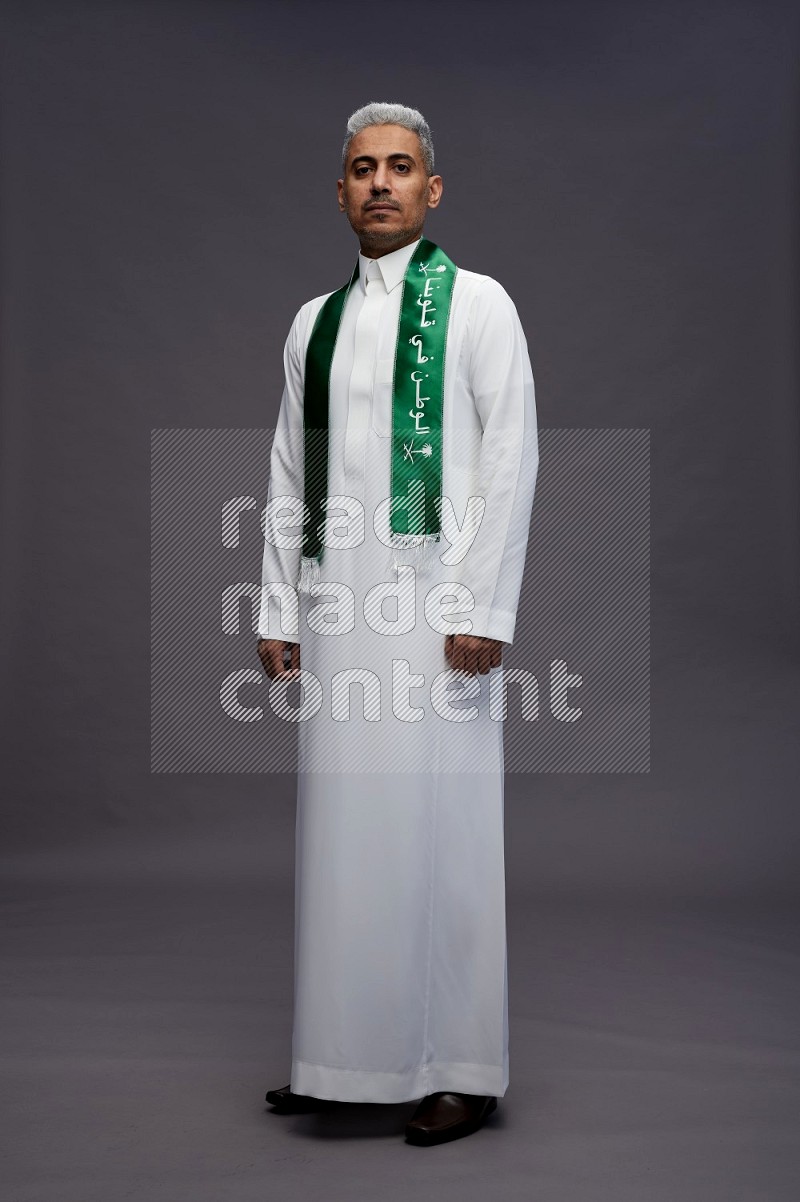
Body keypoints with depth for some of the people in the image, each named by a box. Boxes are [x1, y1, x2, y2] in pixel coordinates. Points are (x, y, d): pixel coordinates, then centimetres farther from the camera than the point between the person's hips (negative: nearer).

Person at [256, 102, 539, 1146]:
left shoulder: (477, 303, 3)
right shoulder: (315, 321, 17)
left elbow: (511, 460, -4)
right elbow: (289, 478, 16)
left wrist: (484, 610, -11)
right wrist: (280, 611, 9)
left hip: (435, 595, -4)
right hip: (337, 599, 5)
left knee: (439, 825, -2)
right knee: (343, 827, 6)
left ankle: (461, 1069, 10)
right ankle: (346, 1059, 18)